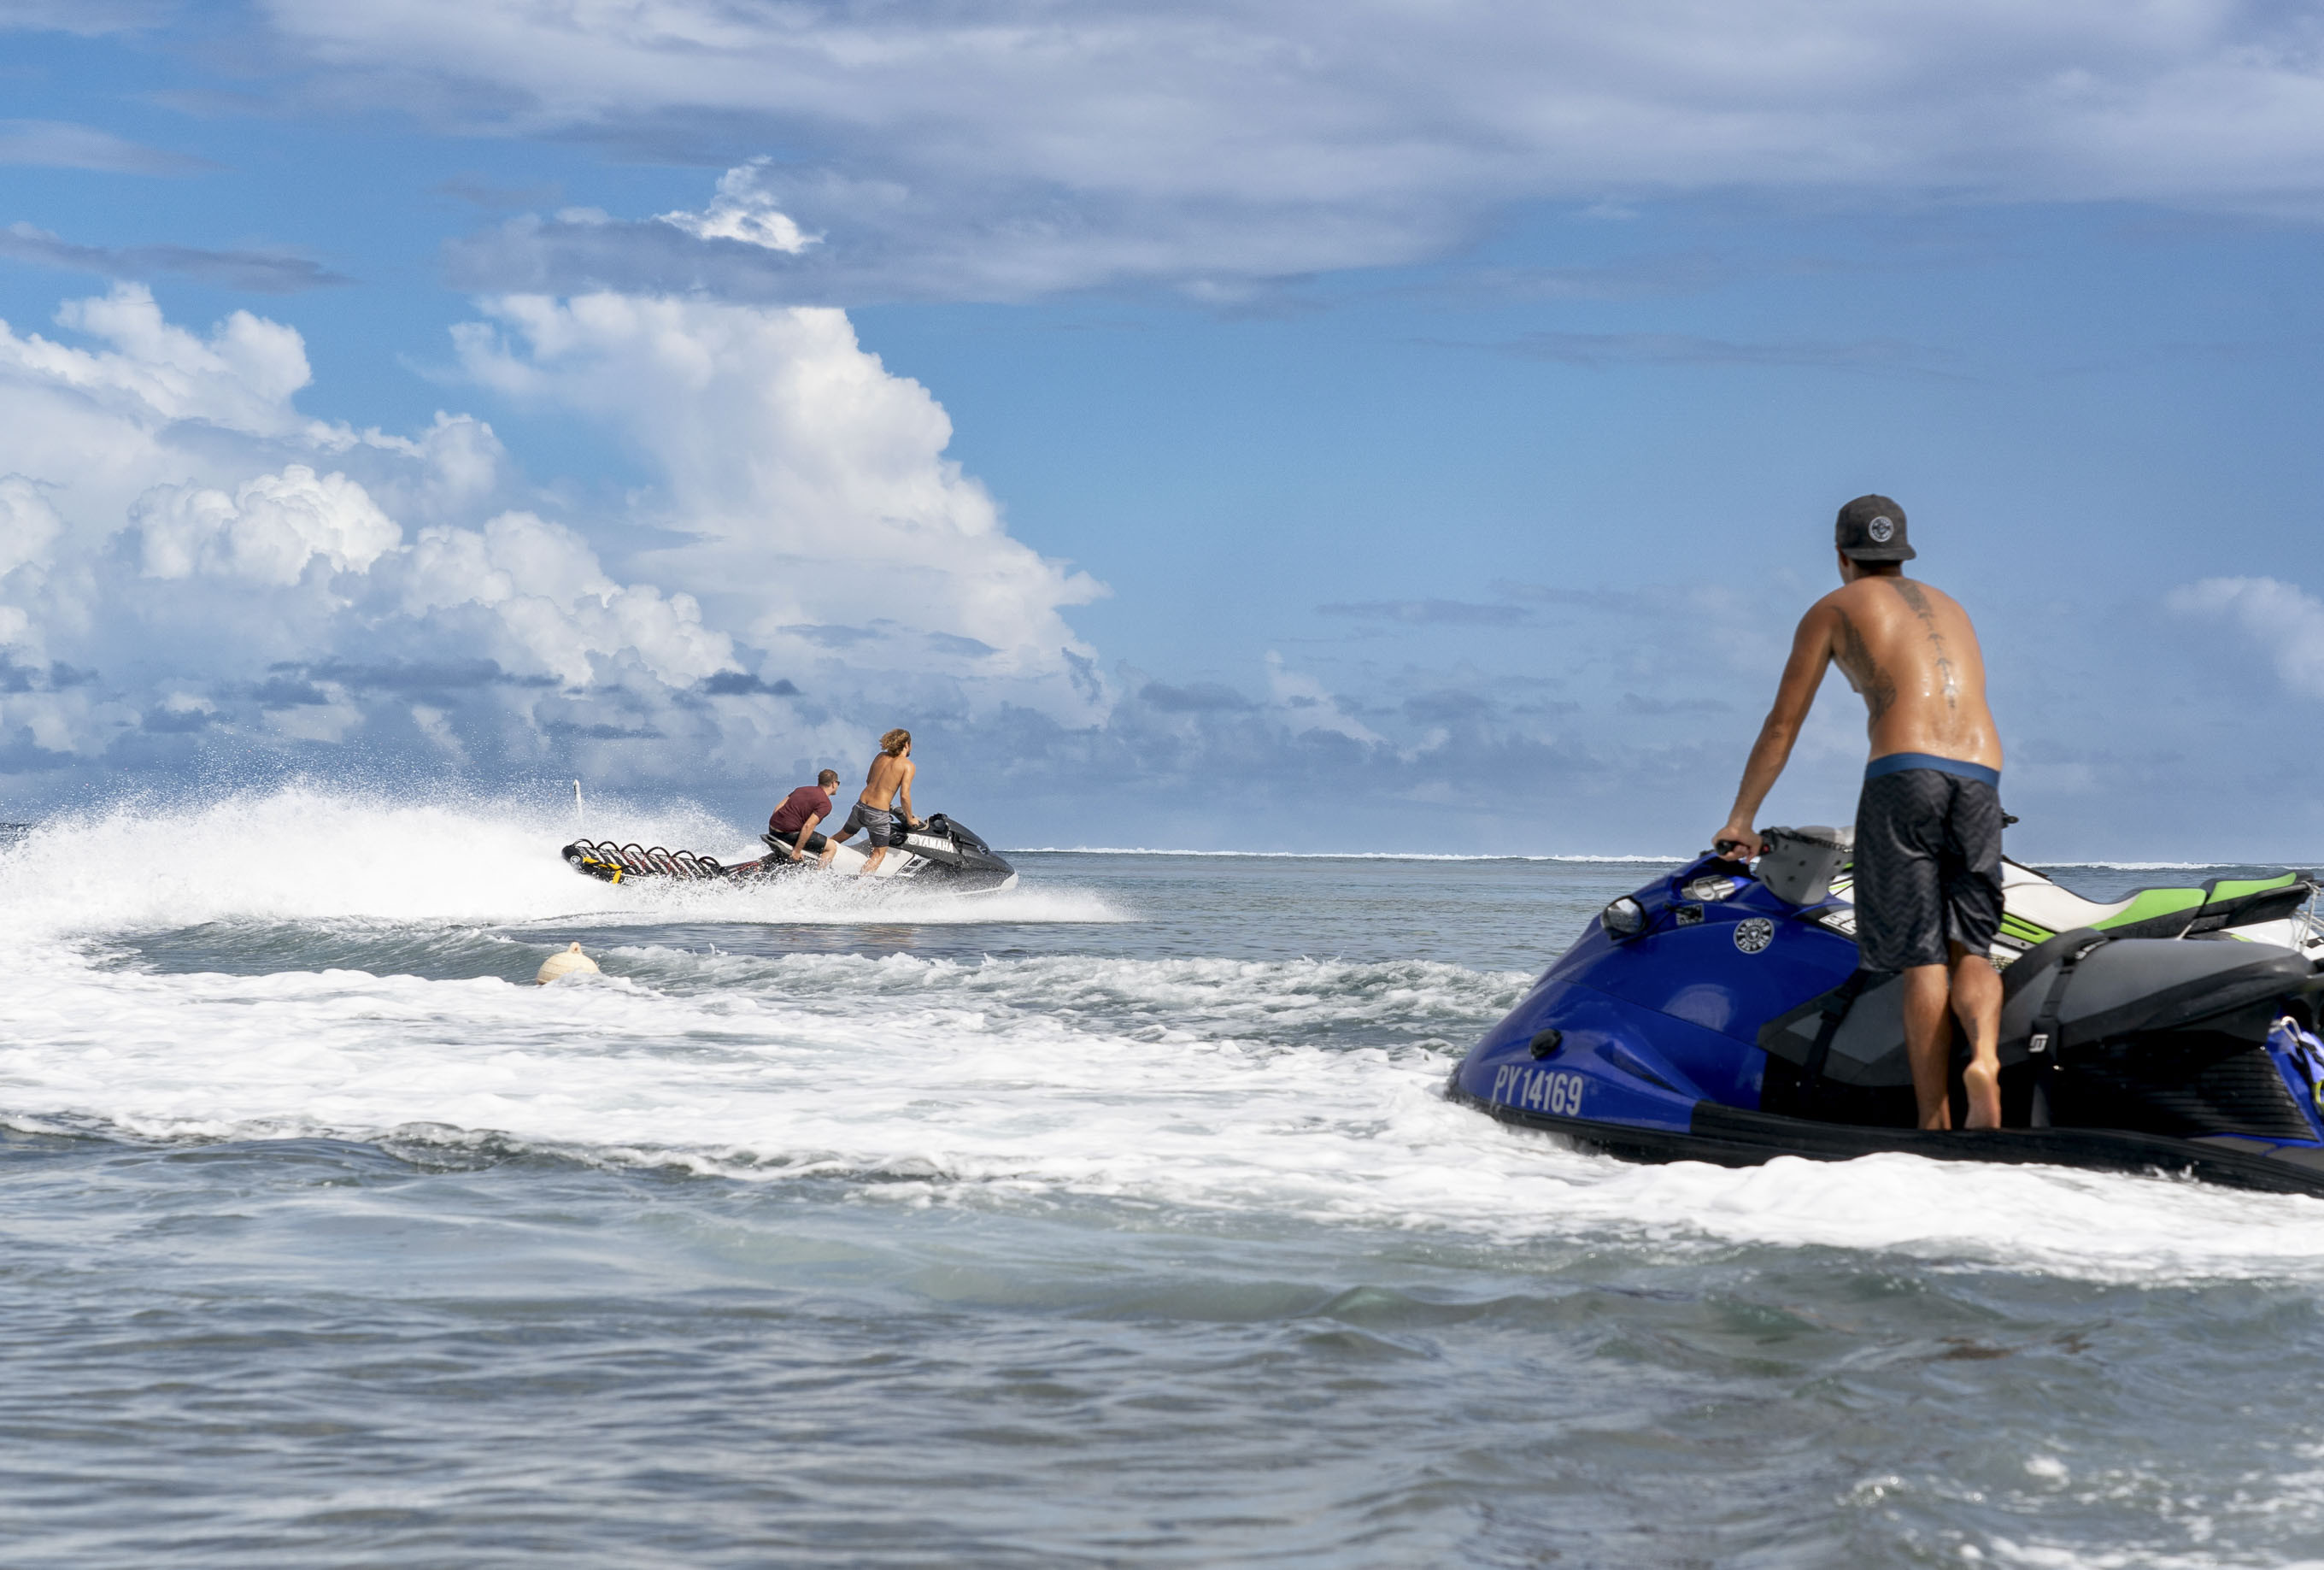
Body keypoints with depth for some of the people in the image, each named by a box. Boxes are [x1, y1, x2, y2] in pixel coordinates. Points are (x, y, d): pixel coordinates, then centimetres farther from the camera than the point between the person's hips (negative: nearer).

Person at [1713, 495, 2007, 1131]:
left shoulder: (1833, 609, 18)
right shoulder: (1950, 608, 31)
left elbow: (1781, 727, 19)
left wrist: (1740, 821, 28)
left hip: (1903, 771, -4)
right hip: (1981, 779, 4)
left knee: (1922, 958, -3)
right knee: (1969, 948, 5)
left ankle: (1934, 1122, -7)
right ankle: (1984, 1053, -26)